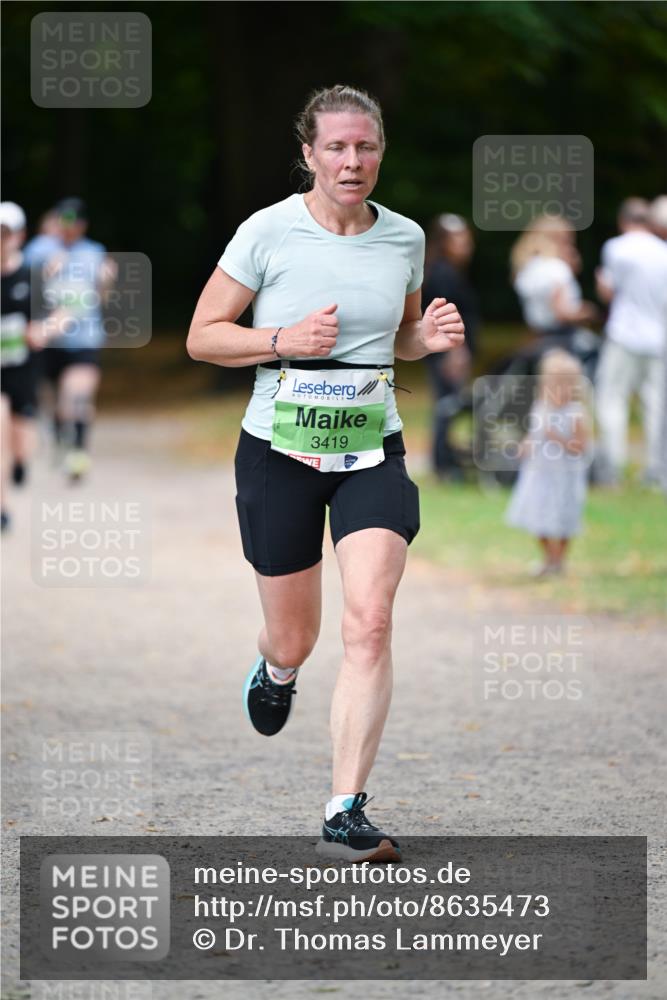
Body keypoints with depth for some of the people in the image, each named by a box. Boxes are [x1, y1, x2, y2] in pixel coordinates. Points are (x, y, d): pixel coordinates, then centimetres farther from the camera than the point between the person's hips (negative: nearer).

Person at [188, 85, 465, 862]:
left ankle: (346, 815, -17)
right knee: (295, 638, 10)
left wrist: (429, 338, -2)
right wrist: (284, 339, -19)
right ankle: (275, 671, 51)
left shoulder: (404, 238, 4)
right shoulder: (268, 232, -7)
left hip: (373, 454, 2)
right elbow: (201, 336, -3)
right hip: (279, 451, -1)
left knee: (369, 622, -18)